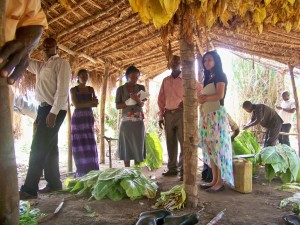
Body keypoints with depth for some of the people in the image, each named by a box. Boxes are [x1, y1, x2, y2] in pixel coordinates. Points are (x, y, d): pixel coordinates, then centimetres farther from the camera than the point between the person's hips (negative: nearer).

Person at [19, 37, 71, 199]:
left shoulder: (61, 63, -5)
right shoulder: (40, 66, 21)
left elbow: (62, 89, -16)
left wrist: (53, 112, -23)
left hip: (54, 110, -9)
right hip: (43, 108, 9)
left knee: (38, 148, -12)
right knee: (48, 147, 10)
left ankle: (29, 188, -8)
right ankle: (54, 183, 19)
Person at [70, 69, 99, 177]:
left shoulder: (91, 89, 13)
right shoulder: (73, 90, 3)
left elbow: (95, 103, 4)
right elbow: (76, 105, -8)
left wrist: (83, 104, -14)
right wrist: (90, 103, -10)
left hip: (89, 118, 3)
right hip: (78, 118, -3)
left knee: (90, 144, -1)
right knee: (80, 144, -6)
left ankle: (91, 171, 3)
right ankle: (81, 172, -2)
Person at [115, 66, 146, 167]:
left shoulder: (141, 88, 8)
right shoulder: (120, 89, 3)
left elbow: (142, 104, -1)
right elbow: (117, 106, 1)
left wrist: (138, 100, -23)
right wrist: (128, 102, -14)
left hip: (138, 121, 1)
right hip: (126, 121, -1)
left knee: (138, 146, 2)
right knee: (126, 146, 0)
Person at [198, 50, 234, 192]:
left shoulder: (220, 76, -4)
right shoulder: (209, 78, 20)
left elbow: (220, 95, -18)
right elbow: (205, 96, 15)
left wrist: (205, 98, -8)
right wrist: (201, 98, -7)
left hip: (217, 114, -8)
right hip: (207, 115, 9)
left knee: (218, 148, -6)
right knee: (210, 148, 8)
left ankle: (221, 182, 0)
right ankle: (214, 180, 14)